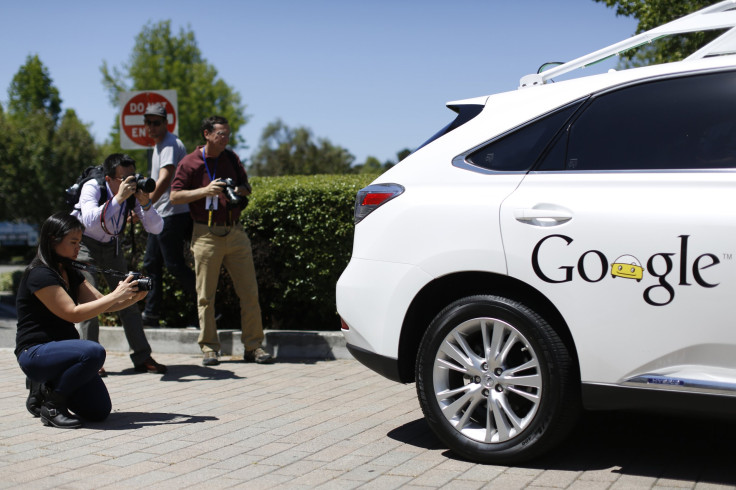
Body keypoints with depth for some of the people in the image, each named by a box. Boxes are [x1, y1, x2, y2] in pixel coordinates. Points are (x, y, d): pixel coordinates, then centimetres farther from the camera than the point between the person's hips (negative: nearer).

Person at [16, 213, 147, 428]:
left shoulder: (70, 273, 12)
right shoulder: (39, 274, -16)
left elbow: (101, 302, 7)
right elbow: (73, 313, -22)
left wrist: (134, 297, -11)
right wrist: (116, 295, -21)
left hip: (61, 348, 8)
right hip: (35, 353, -8)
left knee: (100, 411, -2)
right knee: (94, 352, -35)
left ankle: (44, 385, 17)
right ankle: (51, 403, -14)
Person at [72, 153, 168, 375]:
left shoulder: (134, 192, -16)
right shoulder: (92, 188, -26)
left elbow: (156, 228, -18)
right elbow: (90, 221, -44)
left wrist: (145, 203, -35)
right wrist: (118, 198, -47)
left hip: (111, 246, 4)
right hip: (84, 245, -4)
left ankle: (142, 358, 4)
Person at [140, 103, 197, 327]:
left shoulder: (171, 144, -14)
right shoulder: (158, 145, 19)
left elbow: (165, 178, -26)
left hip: (172, 214, -10)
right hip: (159, 216, 10)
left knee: (174, 265, -8)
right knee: (151, 264, 11)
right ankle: (151, 315, 17)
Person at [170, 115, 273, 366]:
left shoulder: (231, 158, 12)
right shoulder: (190, 163, 0)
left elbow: (246, 186, 22)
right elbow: (175, 196, -4)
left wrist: (238, 191, -2)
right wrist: (205, 191, -16)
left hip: (235, 232, 4)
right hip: (206, 235, -3)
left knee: (249, 291, 1)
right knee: (206, 295, 1)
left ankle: (253, 346, 8)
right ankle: (209, 348, 11)